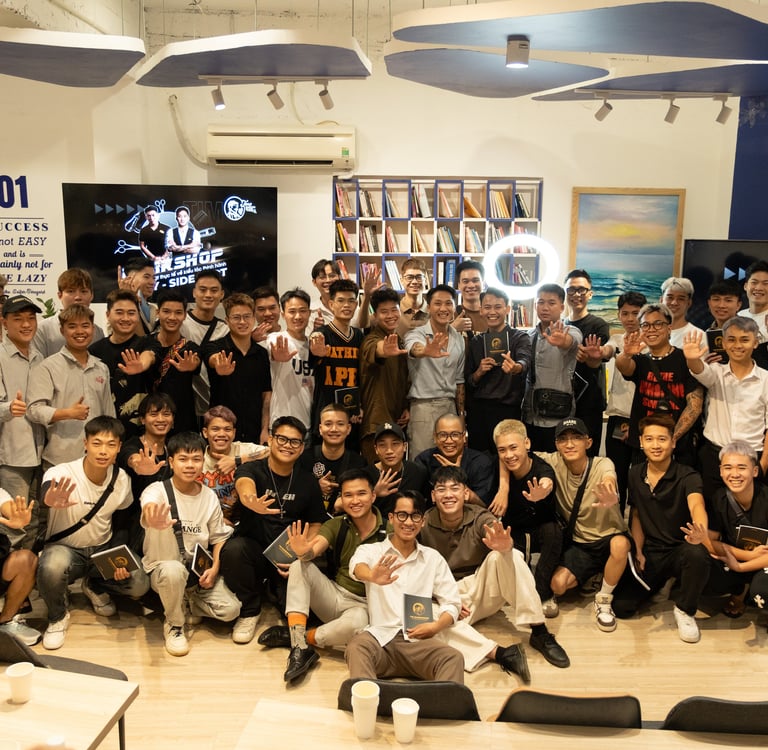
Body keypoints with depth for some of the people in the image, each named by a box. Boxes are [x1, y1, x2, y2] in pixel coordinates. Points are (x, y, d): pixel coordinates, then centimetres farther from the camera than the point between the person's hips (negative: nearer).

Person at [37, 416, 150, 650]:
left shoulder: (122, 479, -10)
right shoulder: (61, 473, -25)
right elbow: (46, 491, -50)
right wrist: (50, 499, -75)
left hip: (103, 549, 4)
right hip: (65, 548, -4)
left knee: (139, 585, -16)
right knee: (52, 568, -38)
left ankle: (95, 587, 19)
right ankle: (58, 616, -3)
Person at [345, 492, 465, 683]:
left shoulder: (433, 558, 17)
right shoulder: (371, 550, 10)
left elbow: (452, 603, 13)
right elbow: (357, 566, -15)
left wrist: (436, 626, -11)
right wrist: (372, 576, -42)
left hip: (419, 640, 2)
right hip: (381, 636, -1)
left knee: (454, 658, -30)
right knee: (356, 648, -36)